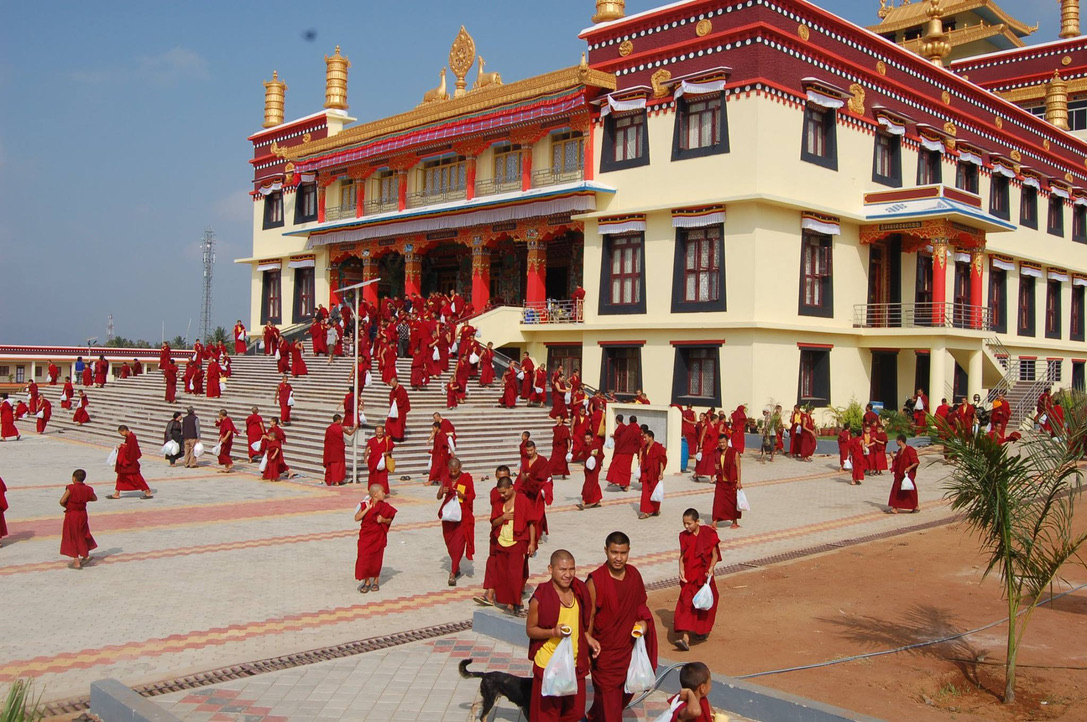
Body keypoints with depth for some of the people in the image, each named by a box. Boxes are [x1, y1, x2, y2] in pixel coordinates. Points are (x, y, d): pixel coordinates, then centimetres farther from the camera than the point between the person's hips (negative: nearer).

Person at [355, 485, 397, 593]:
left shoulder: (385, 506, -5)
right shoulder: (365, 504, -9)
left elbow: (390, 520, 3)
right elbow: (357, 518, -18)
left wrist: (383, 520, -18)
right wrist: (367, 508, -23)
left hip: (379, 537, 1)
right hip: (366, 537, -1)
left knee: (377, 559, 8)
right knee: (364, 558, -3)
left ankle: (376, 581, 25)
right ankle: (367, 581, 13)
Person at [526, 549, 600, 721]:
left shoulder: (579, 591, 0)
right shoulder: (540, 597, -17)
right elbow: (530, 629, -9)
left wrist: (589, 638, 1)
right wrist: (553, 632, -24)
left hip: (575, 664, 5)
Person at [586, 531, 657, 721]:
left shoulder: (634, 574, -3)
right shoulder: (596, 580, -20)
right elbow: (589, 617, -14)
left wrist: (644, 621, -5)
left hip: (629, 647, 6)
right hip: (605, 651, -6)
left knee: (627, 691, 22)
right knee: (608, 696, 4)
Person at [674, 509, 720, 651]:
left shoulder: (708, 534, -9)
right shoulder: (684, 536, 0)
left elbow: (715, 555, -4)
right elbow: (682, 556, 4)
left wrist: (710, 569, -20)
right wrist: (681, 570, -12)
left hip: (704, 576, -1)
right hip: (689, 577, 1)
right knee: (686, 605, -11)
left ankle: (703, 629, 42)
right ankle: (685, 639, -19)